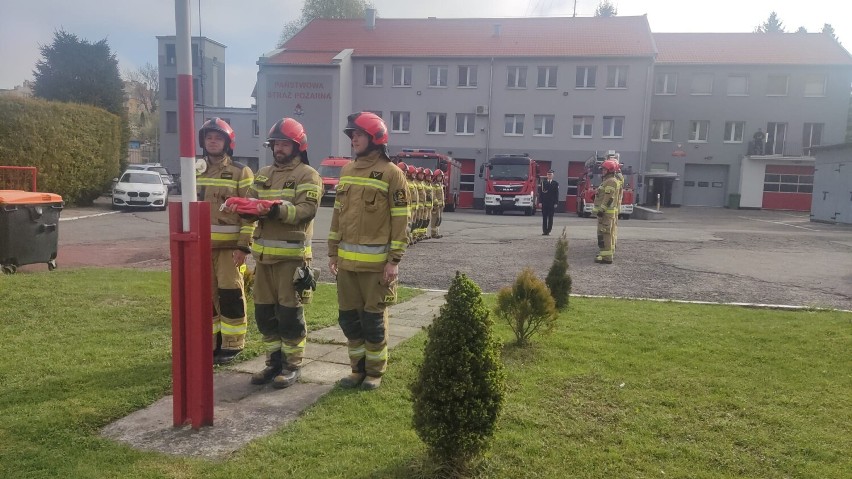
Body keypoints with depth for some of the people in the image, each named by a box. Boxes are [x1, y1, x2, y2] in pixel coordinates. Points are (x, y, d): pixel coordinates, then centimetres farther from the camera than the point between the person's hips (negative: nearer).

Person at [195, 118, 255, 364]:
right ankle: (211, 342, 23)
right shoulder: (195, 172, 14)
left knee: (230, 295, -2)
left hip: (230, 245, -6)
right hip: (201, 245, 6)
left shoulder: (241, 172, -4)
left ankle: (232, 345, 9)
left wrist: (244, 245, -14)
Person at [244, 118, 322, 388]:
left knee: (289, 312, -1)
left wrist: (278, 210, -30)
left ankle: (293, 365, 12)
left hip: (292, 254, -6)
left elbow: (307, 210, -16)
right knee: (264, 312, 11)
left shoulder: (307, 175, -3)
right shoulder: (263, 174, 18)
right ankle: (274, 361, 24)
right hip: (264, 252, 7)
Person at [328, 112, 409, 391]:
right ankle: (358, 369, 26)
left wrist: (395, 260, -13)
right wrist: (333, 252, 14)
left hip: (376, 262, -6)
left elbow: (400, 220, -9)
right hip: (347, 260, 6)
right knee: (349, 317, 11)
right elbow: (338, 214, 16)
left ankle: (375, 372, 19)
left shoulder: (391, 173, -7)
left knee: (373, 319, 3)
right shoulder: (347, 172, 13)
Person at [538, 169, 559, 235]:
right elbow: (540, 193, 5)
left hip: (552, 203, 0)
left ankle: (548, 230, 6)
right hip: (544, 203, 0)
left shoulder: (556, 183, 6)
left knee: (550, 217, 2)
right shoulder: (543, 183, 8)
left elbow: (557, 194, 3)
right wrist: (540, 202, -4)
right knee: (544, 217, 1)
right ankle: (544, 231, 3)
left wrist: (556, 203, -4)